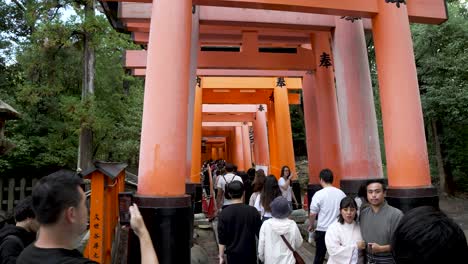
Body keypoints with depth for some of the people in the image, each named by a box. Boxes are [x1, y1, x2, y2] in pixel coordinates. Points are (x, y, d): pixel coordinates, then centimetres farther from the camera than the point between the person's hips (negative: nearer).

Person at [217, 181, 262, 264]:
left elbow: (222, 238, -10)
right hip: (250, 252, 1)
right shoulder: (252, 211, -11)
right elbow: (259, 233, -3)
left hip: (233, 253, -1)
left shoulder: (224, 213, -13)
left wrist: (221, 256, 0)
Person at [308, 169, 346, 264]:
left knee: (319, 256, 10)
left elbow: (312, 214, -10)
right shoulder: (341, 193, -1)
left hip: (322, 230, -3)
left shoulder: (319, 194, -13)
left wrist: (311, 226, 7)